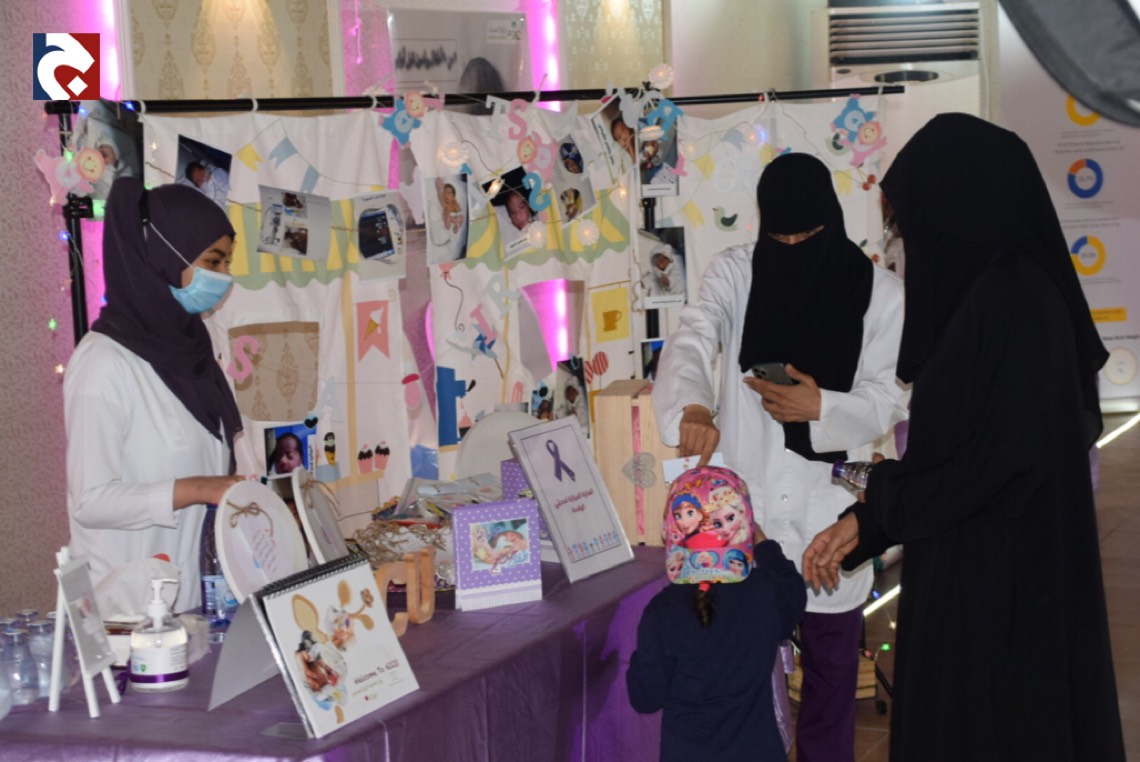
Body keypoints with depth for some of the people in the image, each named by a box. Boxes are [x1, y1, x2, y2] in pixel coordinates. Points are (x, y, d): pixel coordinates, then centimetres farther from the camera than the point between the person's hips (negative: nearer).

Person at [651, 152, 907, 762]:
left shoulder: (878, 291, -4)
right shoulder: (733, 273, -4)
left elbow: (891, 401, -4)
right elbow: (690, 342, -20)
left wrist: (821, 408, -24)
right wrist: (690, 407, -42)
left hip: (830, 506, 0)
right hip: (745, 499, 0)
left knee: (831, 664, 12)